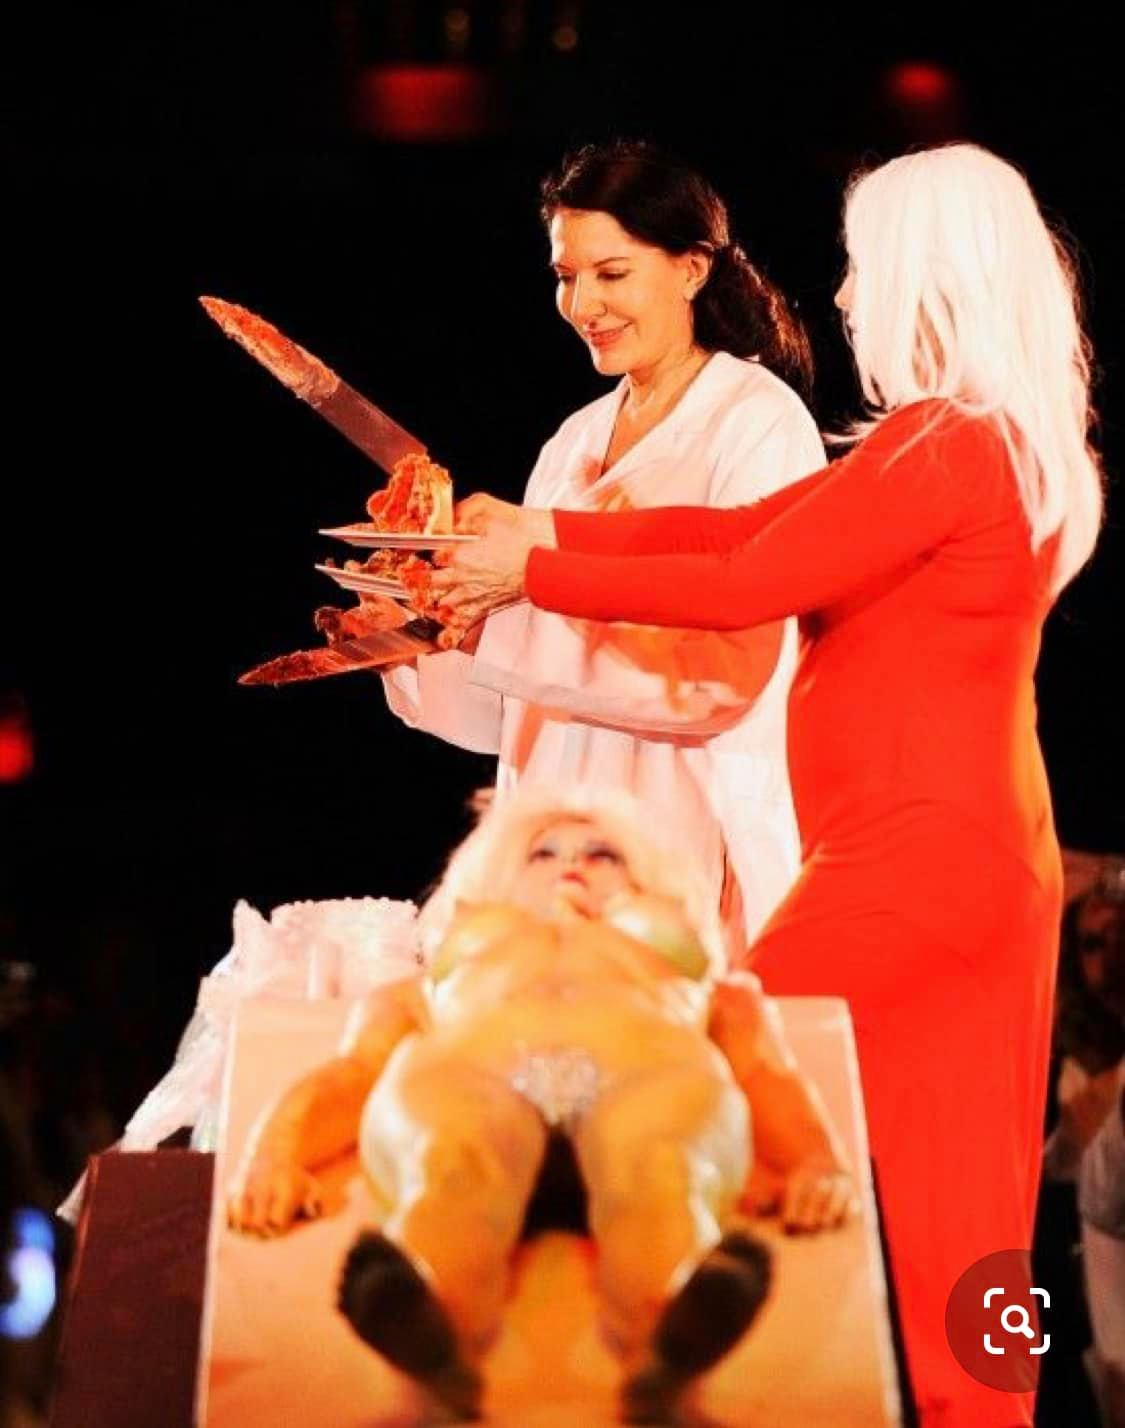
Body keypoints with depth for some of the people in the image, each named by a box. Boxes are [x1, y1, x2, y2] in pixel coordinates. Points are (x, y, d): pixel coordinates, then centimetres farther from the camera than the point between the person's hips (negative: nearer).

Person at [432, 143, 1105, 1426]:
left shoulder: (940, 450, -16)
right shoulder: (997, 444, 13)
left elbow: (740, 587, -15)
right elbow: (749, 525, 12)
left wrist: (534, 575, -5)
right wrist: (549, 528, 10)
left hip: (908, 863, -9)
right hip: (983, 860, 9)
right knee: (951, 1202, 10)